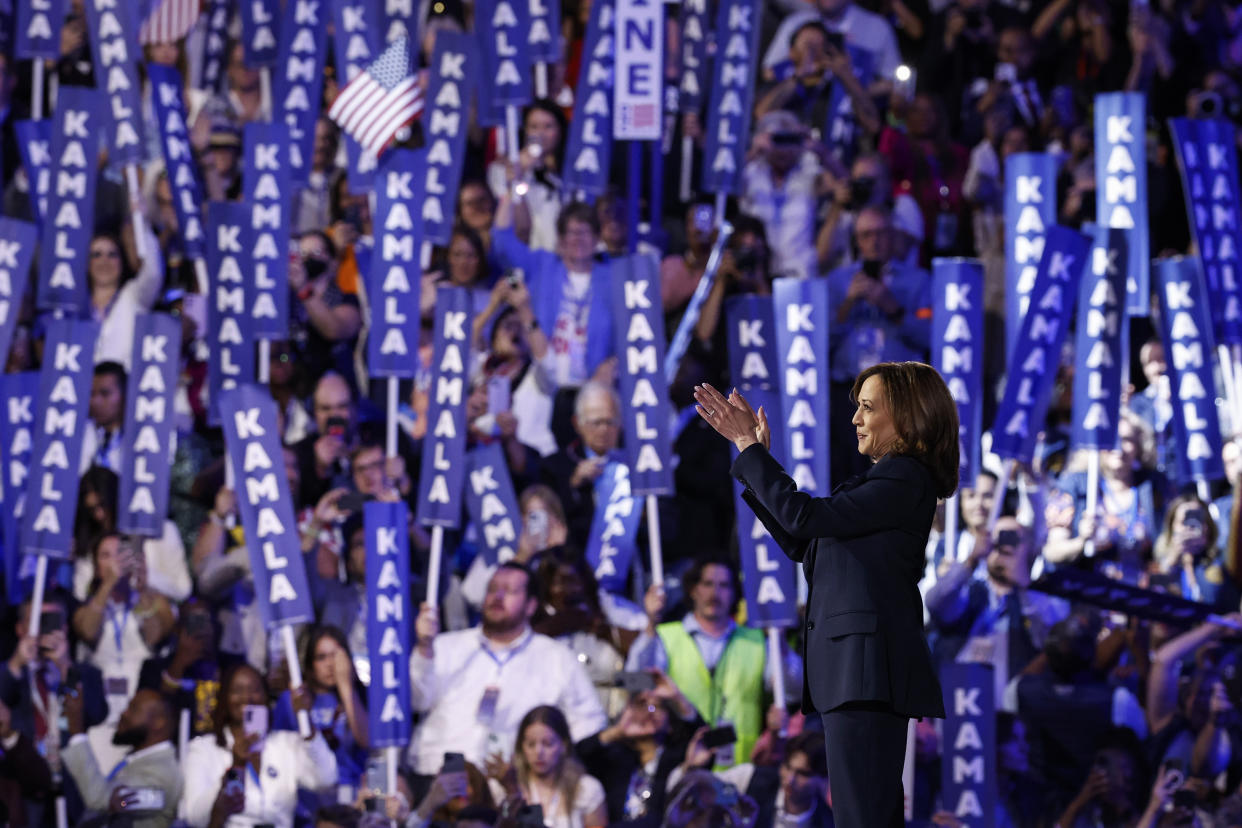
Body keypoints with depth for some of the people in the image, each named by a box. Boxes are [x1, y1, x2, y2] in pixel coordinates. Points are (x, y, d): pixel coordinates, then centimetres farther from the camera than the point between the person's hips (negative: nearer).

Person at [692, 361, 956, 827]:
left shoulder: (905, 479, -9)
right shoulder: (888, 479, 23)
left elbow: (805, 517, -15)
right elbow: (800, 544, 24)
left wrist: (751, 448, -5)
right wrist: (754, 455, 21)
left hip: (867, 665, -11)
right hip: (851, 665, 11)